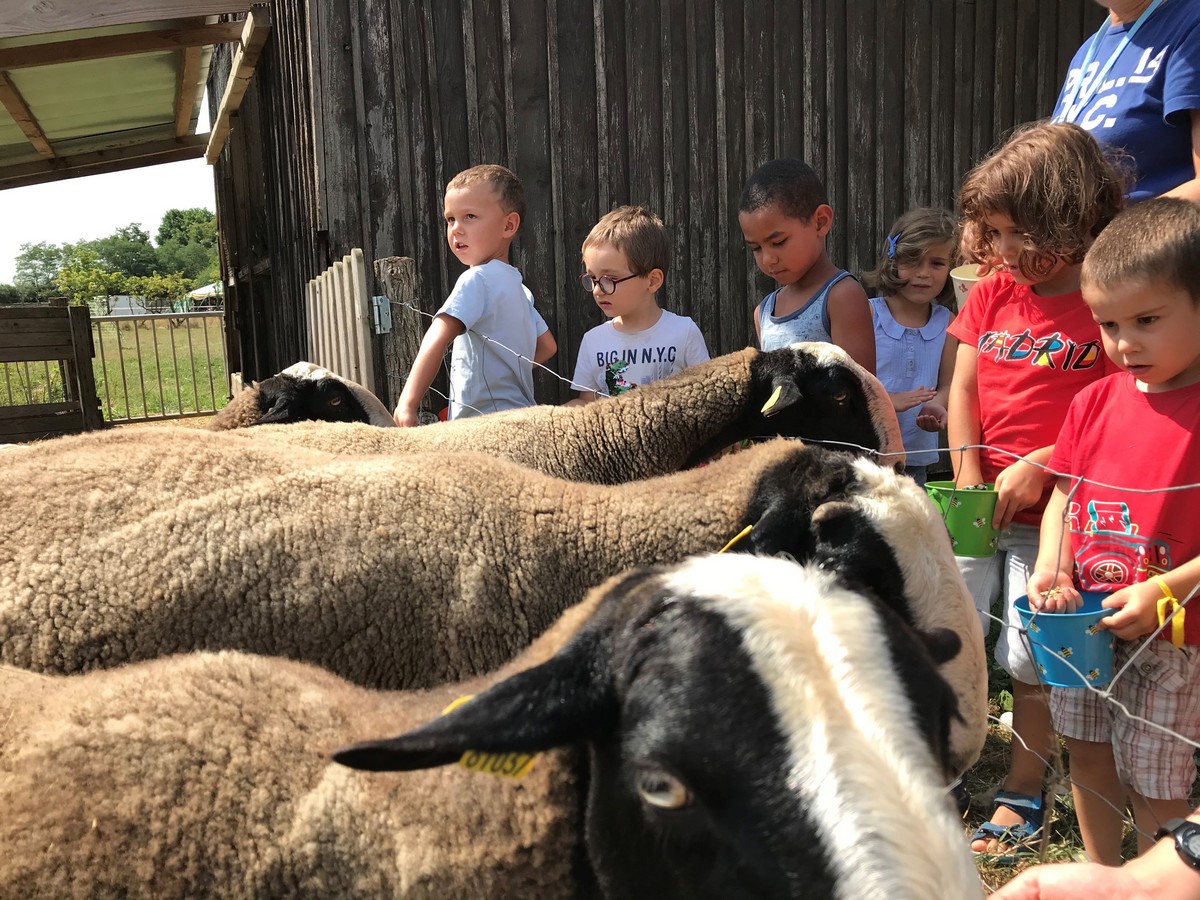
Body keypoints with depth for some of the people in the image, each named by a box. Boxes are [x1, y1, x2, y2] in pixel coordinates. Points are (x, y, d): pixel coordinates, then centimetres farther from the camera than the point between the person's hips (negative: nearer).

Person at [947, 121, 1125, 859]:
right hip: (982, 501, 4)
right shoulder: (992, 294, 7)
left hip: (1056, 507, -4)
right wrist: (969, 475, -6)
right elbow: (963, 389, 5)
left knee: (1029, 653, 0)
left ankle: (1024, 793, 21)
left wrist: (1040, 465, -17)